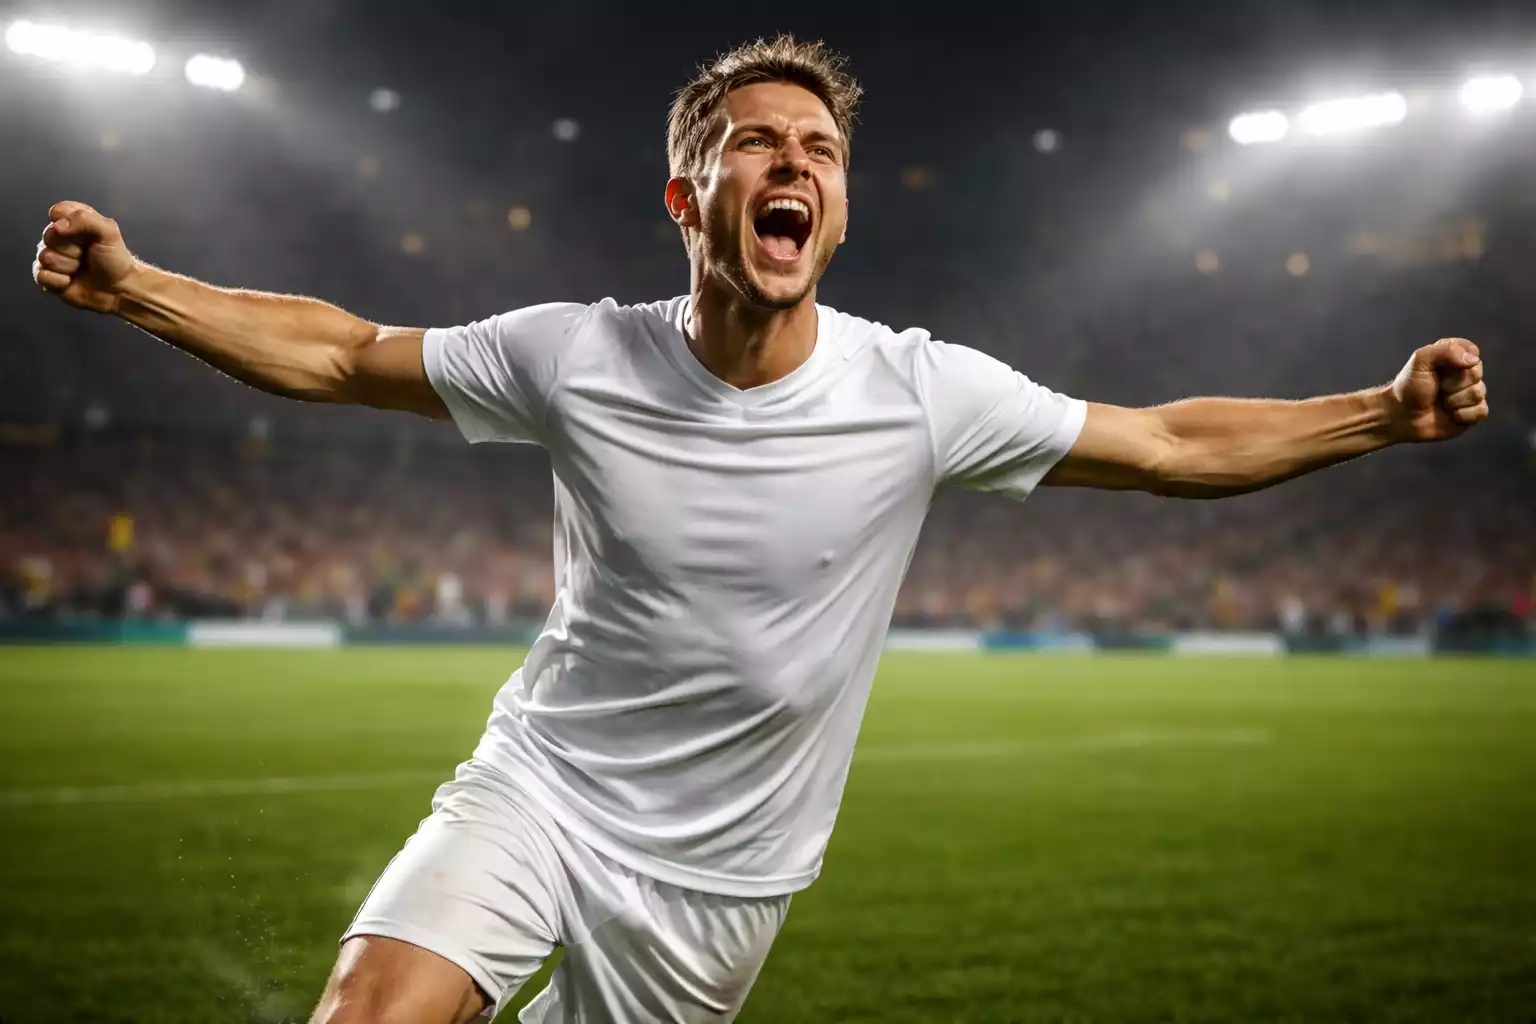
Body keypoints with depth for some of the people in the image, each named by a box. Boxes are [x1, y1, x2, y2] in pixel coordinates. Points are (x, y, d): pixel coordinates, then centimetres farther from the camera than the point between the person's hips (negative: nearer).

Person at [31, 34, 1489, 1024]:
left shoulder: (921, 393, -13)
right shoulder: (575, 357, -12)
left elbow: (1175, 445, -6)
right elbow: (340, 356, -1)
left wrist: (1384, 413, -14)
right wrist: (132, 286, -11)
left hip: (712, 881, 1)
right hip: (537, 785, 0)